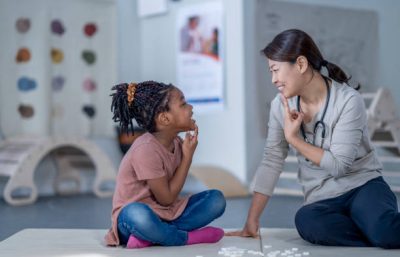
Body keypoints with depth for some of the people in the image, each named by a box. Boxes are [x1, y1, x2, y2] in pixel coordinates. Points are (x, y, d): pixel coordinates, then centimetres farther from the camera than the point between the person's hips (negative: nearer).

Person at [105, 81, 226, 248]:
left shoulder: (177, 143, 3)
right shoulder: (146, 150, -22)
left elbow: (173, 190, 2)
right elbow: (166, 199, -17)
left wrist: (188, 151, -4)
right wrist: (188, 155, -15)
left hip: (166, 213, 9)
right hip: (132, 214, -9)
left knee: (216, 199, -4)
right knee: (138, 215, -44)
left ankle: (149, 237, -15)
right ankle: (189, 237, -15)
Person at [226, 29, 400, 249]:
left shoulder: (348, 101, -14)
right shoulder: (281, 105, -2)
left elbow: (338, 165, -18)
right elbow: (271, 161, 2)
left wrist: (293, 138, -16)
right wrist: (252, 221, -1)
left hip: (363, 185, -4)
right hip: (323, 200, 4)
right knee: (306, 221, -35)